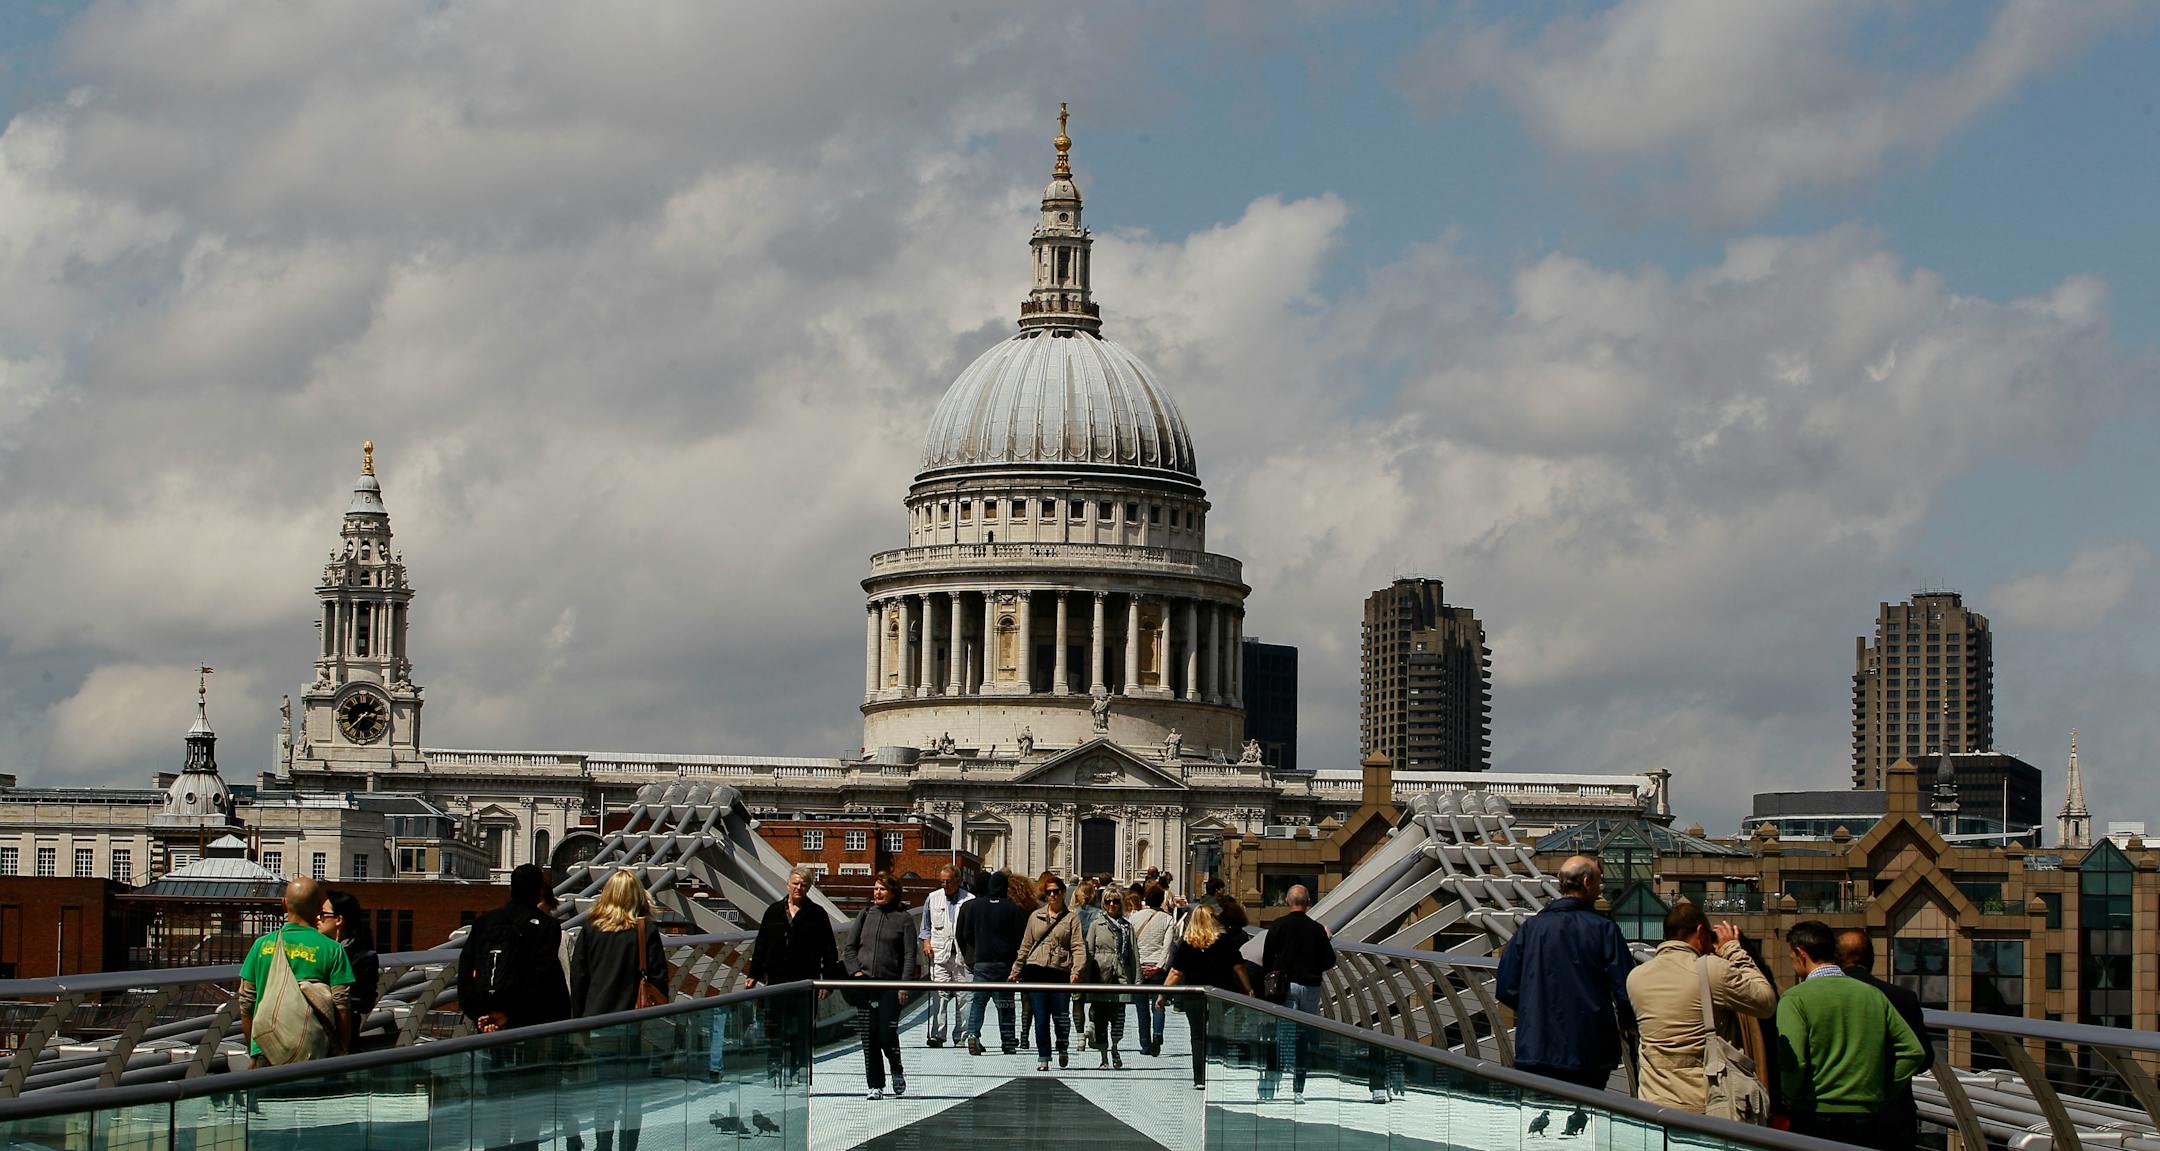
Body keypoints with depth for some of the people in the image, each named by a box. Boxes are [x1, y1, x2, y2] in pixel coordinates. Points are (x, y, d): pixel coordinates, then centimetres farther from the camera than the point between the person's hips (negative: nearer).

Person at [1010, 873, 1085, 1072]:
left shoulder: (1072, 918, 6)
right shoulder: (1035, 917, 15)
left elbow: (1078, 947, -2)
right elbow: (1025, 946, 20)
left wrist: (1076, 970, -16)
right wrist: (1016, 970, 17)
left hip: (1061, 972, -2)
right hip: (1036, 972, 2)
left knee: (1060, 1017, -3)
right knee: (1041, 1018, -1)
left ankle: (1062, 1048, 25)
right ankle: (1043, 1057, 7)